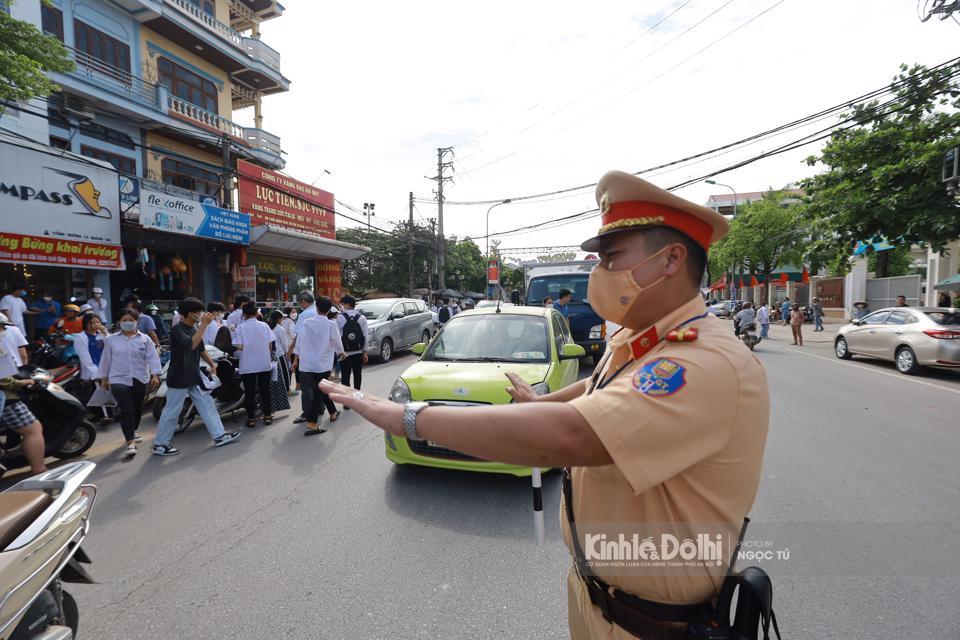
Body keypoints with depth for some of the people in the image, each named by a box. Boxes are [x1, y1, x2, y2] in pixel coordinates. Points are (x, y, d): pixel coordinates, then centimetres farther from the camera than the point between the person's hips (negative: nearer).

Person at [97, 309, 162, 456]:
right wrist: (103, 378, 13)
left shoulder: (145, 339, 2)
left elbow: (152, 357, -4)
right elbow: (106, 359, 11)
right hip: (119, 380, -1)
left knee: (137, 408, 15)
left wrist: (155, 375, -14)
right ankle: (130, 443, -12)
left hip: (140, 379, 2)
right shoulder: (110, 339, 4)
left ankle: (133, 432, 40)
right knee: (126, 410, -11)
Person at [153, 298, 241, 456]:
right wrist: (204, 324, -35)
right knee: (172, 411, 4)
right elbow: (191, 344, -37)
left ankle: (219, 436, 13)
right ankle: (160, 444, 19)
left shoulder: (194, 327, 8)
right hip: (179, 378, -8)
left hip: (194, 377, 8)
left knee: (207, 405, 8)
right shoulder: (177, 330, -18)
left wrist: (211, 363, 12)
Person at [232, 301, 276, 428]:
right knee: (265, 390, 11)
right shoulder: (264, 325, -1)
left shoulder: (240, 327, -6)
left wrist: (247, 347, 9)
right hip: (264, 364, 1)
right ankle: (267, 415, 16)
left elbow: (239, 347, -13)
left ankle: (251, 418, 11)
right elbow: (270, 344, -2)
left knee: (249, 392, 7)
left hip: (247, 365, -1)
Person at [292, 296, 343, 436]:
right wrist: (341, 352, 22)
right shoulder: (331, 324, -10)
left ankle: (333, 413, 34)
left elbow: (299, 341, 4)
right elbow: (337, 342, 1)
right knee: (319, 392, 2)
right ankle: (312, 423, -1)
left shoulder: (306, 322, 0)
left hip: (307, 363, 4)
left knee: (322, 390, 19)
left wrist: (296, 359, 14)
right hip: (323, 364, -4)